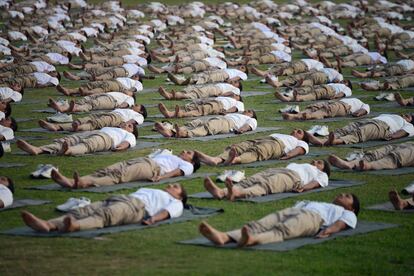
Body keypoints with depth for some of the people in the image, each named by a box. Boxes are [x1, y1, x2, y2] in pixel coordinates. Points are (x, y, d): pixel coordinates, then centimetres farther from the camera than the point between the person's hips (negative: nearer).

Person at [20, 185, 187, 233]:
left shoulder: (175, 203, 23)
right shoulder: (147, 189, 47)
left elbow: (166, 211, 2)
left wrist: (153, 219, -20)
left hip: (137, 206, -7)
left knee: (106, 215, -39)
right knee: (82, 211, -22)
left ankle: (75, 226, -69)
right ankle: (48, 225, -47)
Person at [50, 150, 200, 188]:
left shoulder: (187, 165, 21)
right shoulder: (168, 155, 45)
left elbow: (178, 171, 0)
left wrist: (162, 176, -20)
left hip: (153, 167, -7)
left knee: (119, 175, -34)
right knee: (106, 171, -20)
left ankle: (86, 183, -60)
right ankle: (72, 182, -42)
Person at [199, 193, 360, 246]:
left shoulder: (348, 214, 26)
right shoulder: (320, 203, 45)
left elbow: (339, 224, 4)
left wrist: (327, 231, -19)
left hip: (314, 217, -6)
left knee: (283, 230, -37)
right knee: (260, 225, -23)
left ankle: (253, 239, -69)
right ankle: (224, 237, -48)